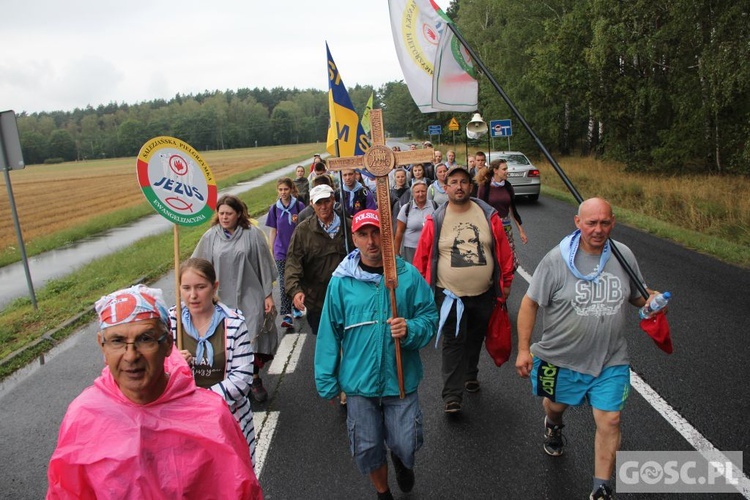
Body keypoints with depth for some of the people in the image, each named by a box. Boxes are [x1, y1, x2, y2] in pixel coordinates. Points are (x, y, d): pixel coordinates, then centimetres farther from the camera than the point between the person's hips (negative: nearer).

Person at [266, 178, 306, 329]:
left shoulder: (299, 206, -5)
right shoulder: (274, 208, 2)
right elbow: (273, 231, 8)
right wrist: (271, 252, 7)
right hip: (281, 252, 1)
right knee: (284, 283, -3)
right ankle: (287, 316, -2)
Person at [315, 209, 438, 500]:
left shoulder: (409, 275, -8)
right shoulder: (341, 281, -7)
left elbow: (429, 318, -2)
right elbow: (330, 334, -1)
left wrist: (410, 330, -24)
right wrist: (327, 382, 2)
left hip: (401, 379, 0)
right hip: (358, 381, 1)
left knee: (405, 446, 8)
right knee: (367, 448, 14)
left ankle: (401, 460, 48)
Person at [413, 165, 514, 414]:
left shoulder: (489, 216, -3)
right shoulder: (435, 221, -7)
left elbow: (504, 251, 4)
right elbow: (422, 258, -3)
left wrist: (505, 282, 6)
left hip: (483, 294, 3)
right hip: (450, 295, -2)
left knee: (475, 339, 20)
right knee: (454, 343, -3)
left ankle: (470, 374, 43)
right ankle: (452, 395, 4)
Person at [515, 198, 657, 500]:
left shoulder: (624, 255, -3)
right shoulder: (557, 259, -15)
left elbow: (636, 296, 13)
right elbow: (530, 303, -10)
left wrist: (652, 300, -11)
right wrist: (523, 349, -12)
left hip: (610, 361, 2)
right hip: (562, 359, -1)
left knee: (609, 422, 0)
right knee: (556, 404, 22)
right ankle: (553, 426, 60)